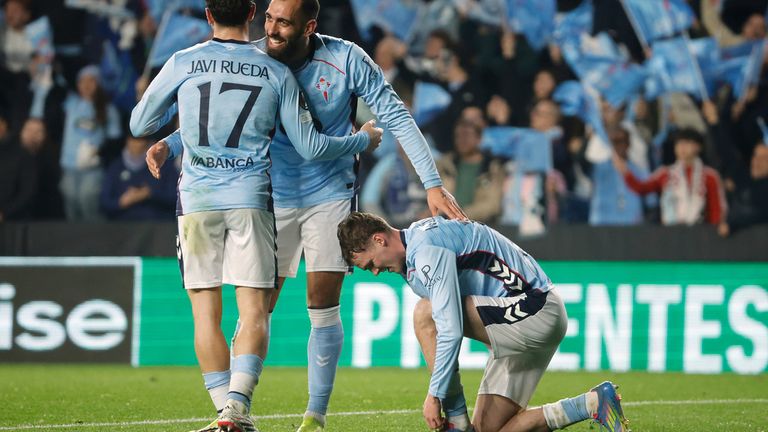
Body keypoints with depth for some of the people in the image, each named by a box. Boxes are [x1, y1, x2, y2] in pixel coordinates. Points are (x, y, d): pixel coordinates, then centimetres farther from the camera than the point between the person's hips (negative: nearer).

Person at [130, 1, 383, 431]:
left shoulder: (182, 64, 1)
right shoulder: (277, 71, 3)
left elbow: (140, 125, 9)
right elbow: (310, 146, 4)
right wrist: (364, 139, 20)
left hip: (197, 200, 0)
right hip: (251, 200, 0)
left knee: (206, 315, 5)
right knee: (254, 311, -2)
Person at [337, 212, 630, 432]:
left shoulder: (427, 249, -18)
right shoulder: (413, 259, 15)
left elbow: (450, 331, -25)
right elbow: (449, 329, 22)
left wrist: (435, 394, -19)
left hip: (537, 312, -11)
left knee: (425, 312, -19)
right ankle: (593, 404, 8)